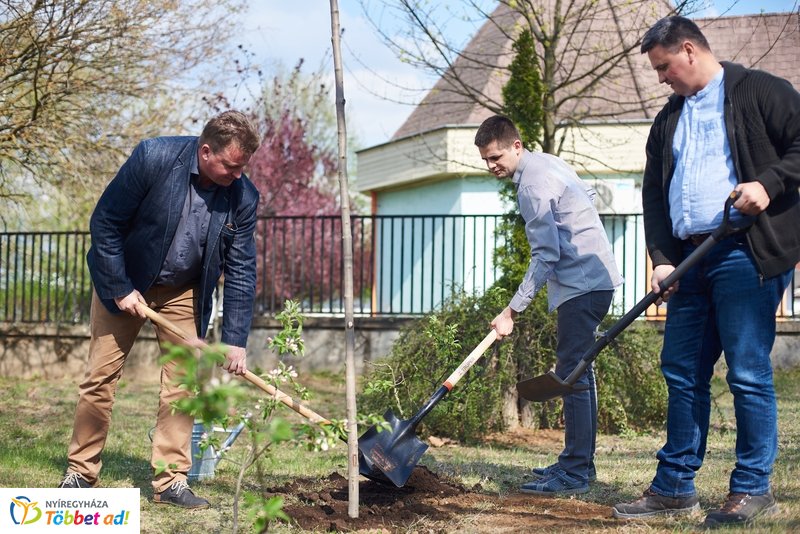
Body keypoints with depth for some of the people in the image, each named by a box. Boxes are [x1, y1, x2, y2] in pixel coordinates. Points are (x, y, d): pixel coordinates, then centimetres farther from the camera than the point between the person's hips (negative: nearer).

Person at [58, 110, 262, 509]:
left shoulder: (243, 196, -16)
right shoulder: (154, 158, -25)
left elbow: (241, 270, -10)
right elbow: (105, 222, -18)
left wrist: (235, 340, -14)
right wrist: (121, 289, -17)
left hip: (183, 292, 3)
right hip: (123, 281, -2)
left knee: (182, 382, -2)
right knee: (100, 377, 0)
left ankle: (170, 481, 6)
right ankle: (80, 472, 12)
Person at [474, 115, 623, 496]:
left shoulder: (532, 185, -17)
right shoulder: (548, 162, 13)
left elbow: (546, 256, -20)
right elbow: (587, 196, 26)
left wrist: (512, 312, -19)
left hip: (582, 285, -11)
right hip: (596, 276, 11)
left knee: (572, 374, -11)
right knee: (578, 371, 14)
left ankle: (574, 473, -10)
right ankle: (581, 463, 20)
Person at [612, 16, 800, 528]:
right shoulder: (669, 120, 21)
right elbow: (654, 193, 18)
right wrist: (662, 257, 6)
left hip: (747, 251, -7)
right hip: (692, 259, 7)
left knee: (748, 372, -5)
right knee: (683, 372, 8)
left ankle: (753, 488, 4)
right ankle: (674, 487, 16)